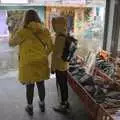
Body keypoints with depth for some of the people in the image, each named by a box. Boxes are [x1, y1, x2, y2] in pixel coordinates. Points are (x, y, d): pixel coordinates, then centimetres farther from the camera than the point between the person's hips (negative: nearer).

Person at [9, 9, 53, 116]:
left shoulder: (22, 31, -14)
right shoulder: (45, 31, -4)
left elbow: (11, 43, 1)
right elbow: (50, 47, 3)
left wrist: (13, 33, 17)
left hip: (28, 64, -3)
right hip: (41, 63, 3)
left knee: (30, 86, 12)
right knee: (41, 84, 18)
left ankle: (30, 108, 30)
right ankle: (42, 105, 36)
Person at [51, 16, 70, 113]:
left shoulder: (59, 38, -23)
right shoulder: (65, 36, 5)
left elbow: (56, 54, -22)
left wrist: (52, 67, -14)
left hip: (60, 66, -9)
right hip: (65, 65, 9)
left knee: (61, 85, 4)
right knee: (64, 84, 19)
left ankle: (63, 106, 18)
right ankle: (65, 102, 33)